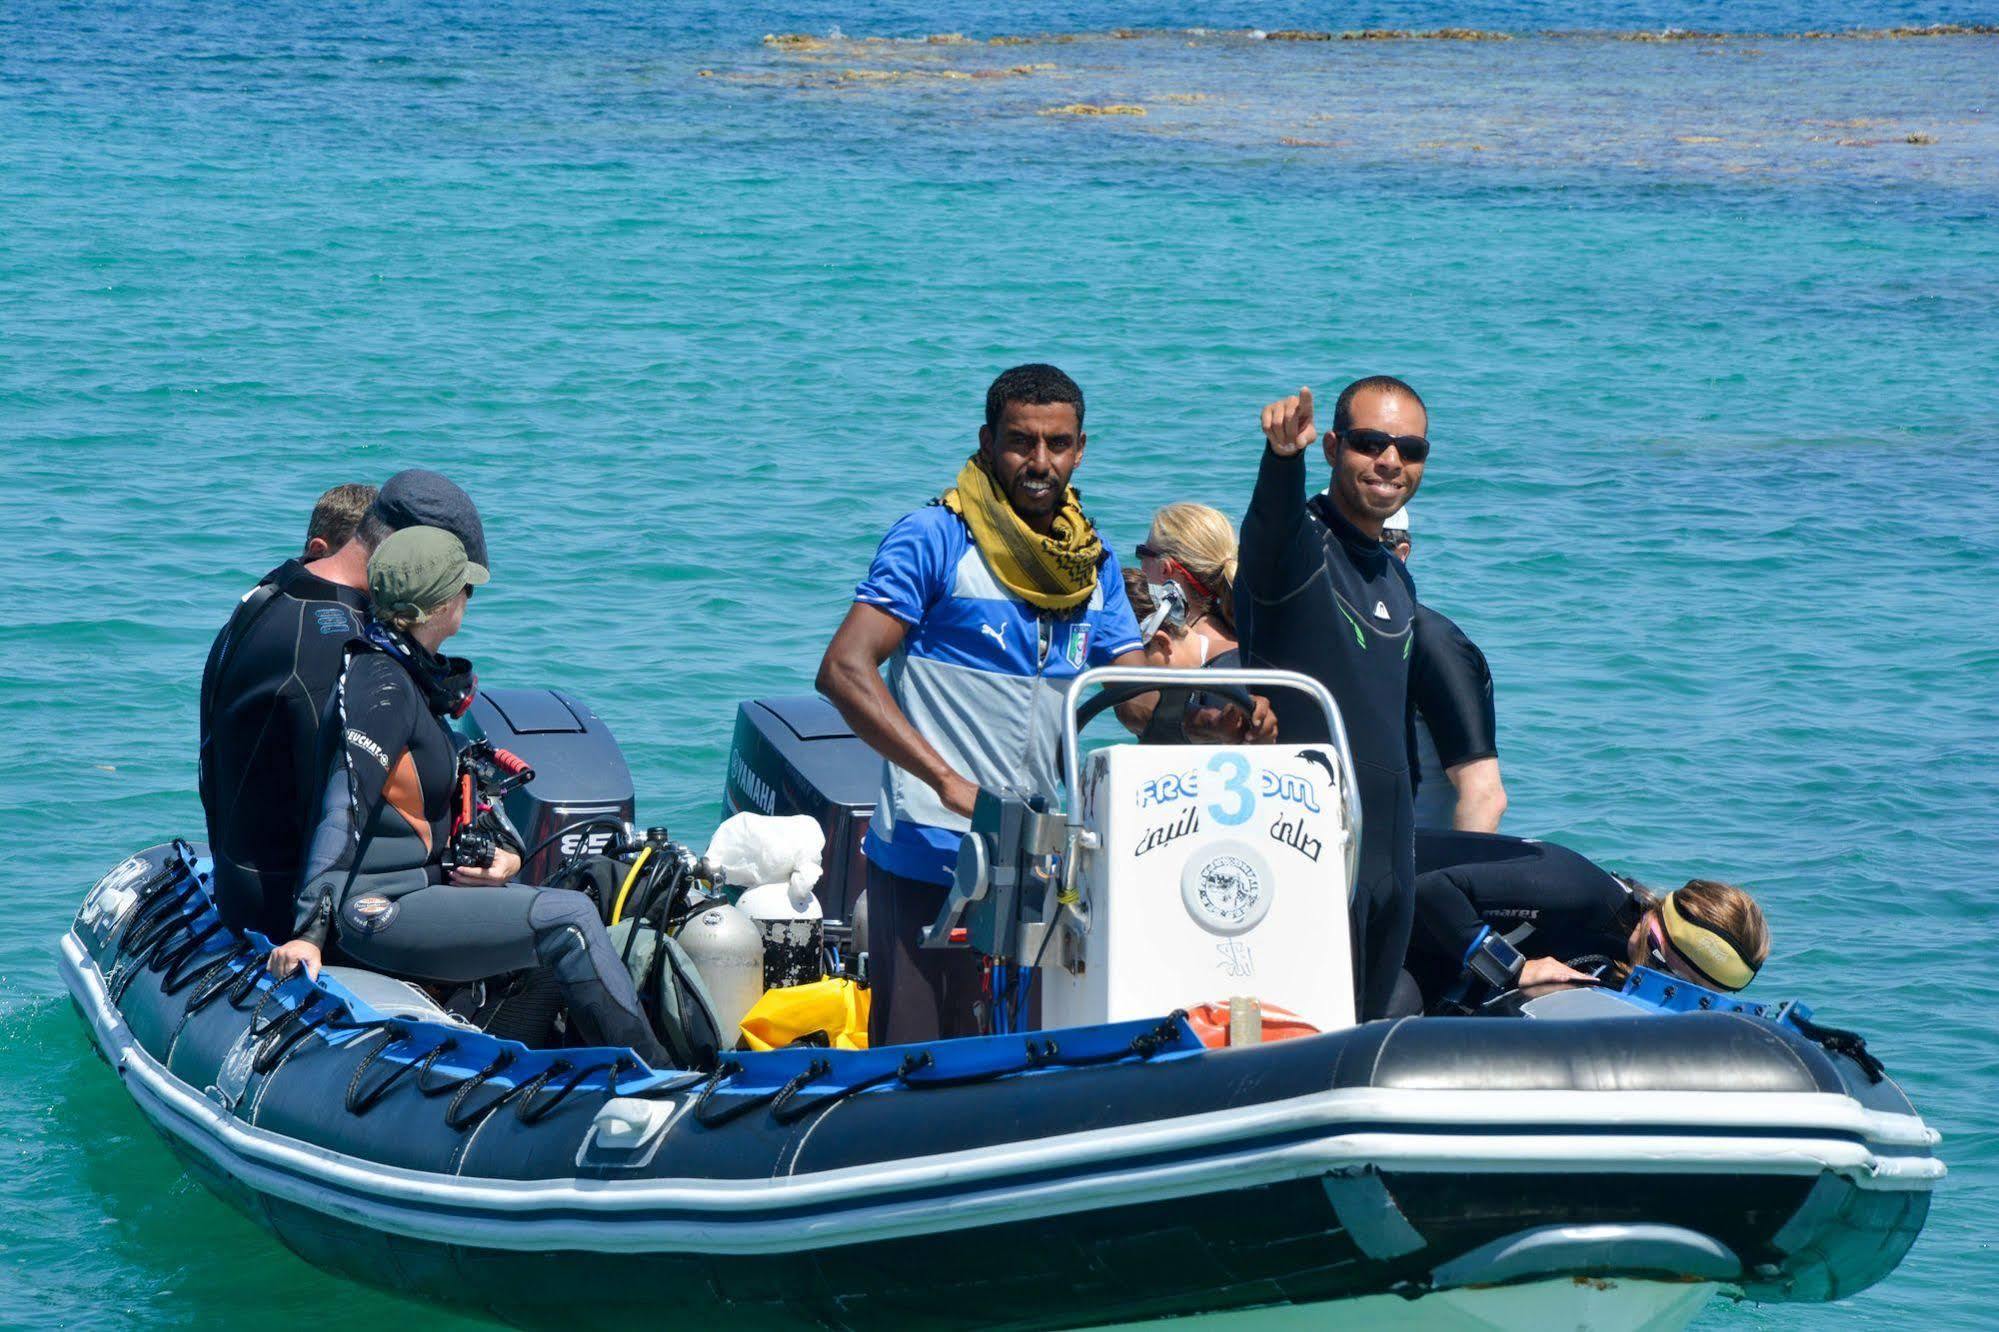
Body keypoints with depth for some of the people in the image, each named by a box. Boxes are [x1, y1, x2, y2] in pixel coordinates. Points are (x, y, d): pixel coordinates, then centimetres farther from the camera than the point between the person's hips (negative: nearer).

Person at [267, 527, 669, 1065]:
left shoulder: (415, 676, 14)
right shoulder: (383, 688, -17)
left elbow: (462, 782, 21)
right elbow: (344, 812, -25)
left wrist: (506, 853, 3)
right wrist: (309, 930, -32)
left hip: (419, 881, 11)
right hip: (375, 911, -11)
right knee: (570, 919, -18)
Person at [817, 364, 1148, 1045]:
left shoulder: (1094, 563, 14)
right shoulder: (935, 540, -7)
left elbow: (1140, 700, 11)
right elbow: (844, 670, -16)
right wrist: (950, 782, -24)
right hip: (929, 857, -6)